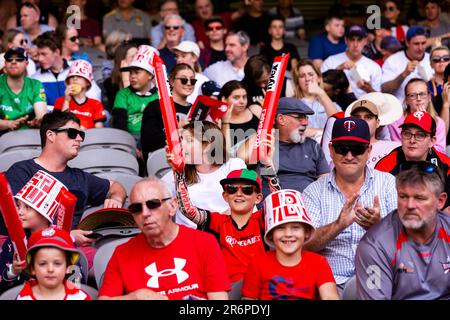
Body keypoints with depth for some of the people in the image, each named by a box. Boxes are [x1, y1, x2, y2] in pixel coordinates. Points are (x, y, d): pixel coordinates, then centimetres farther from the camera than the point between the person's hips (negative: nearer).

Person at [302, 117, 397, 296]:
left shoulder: (388, 183, 8)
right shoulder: (314, 192, 8)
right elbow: (305, 243, -4)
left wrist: (378, 226, -22)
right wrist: (339, 225, -20)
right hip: (333, 281, 0)